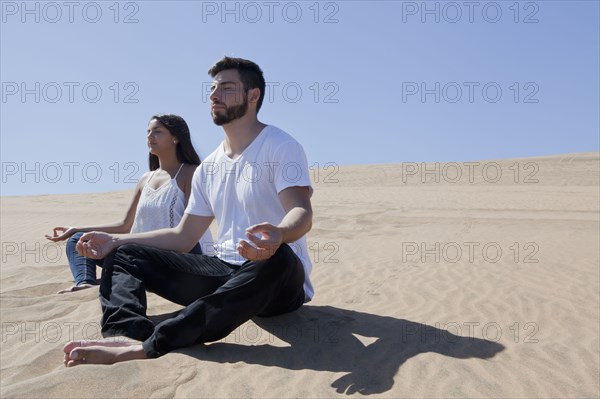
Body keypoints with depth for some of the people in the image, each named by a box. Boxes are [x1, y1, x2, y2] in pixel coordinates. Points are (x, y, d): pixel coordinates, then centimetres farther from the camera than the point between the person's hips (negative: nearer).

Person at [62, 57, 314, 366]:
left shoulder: (280, 146, -5)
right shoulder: (209, 167, 15)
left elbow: (302, 213, -21)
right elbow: (183, 237, 17)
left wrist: (279, 234, -45)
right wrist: (115, 241, 8)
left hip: (276, 281, -6)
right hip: (225, 272, 6)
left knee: (277, 258, -42)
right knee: (124, 255, 0)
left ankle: (147, 346, -41)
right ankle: (126, 334, -30)